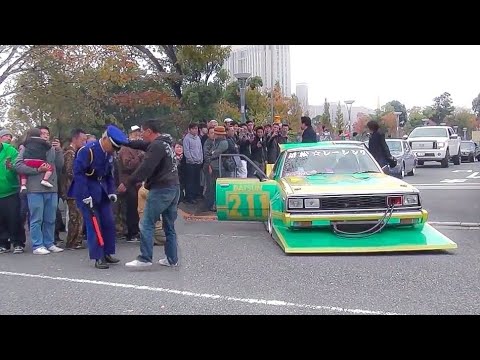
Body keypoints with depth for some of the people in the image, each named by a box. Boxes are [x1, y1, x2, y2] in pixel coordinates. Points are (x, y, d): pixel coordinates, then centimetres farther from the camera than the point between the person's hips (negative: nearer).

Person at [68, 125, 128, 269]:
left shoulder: (109, 154, 4)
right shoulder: (87, 150, -19)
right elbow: (78, 173, -22)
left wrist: (111, 192, 2)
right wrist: (86, 197, -23)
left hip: (102, 192, 7)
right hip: (87, 192, -7)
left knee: (109, 223, 6)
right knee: (94, 224, -6)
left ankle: (107, 253, 17)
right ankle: (98, 258, 0)